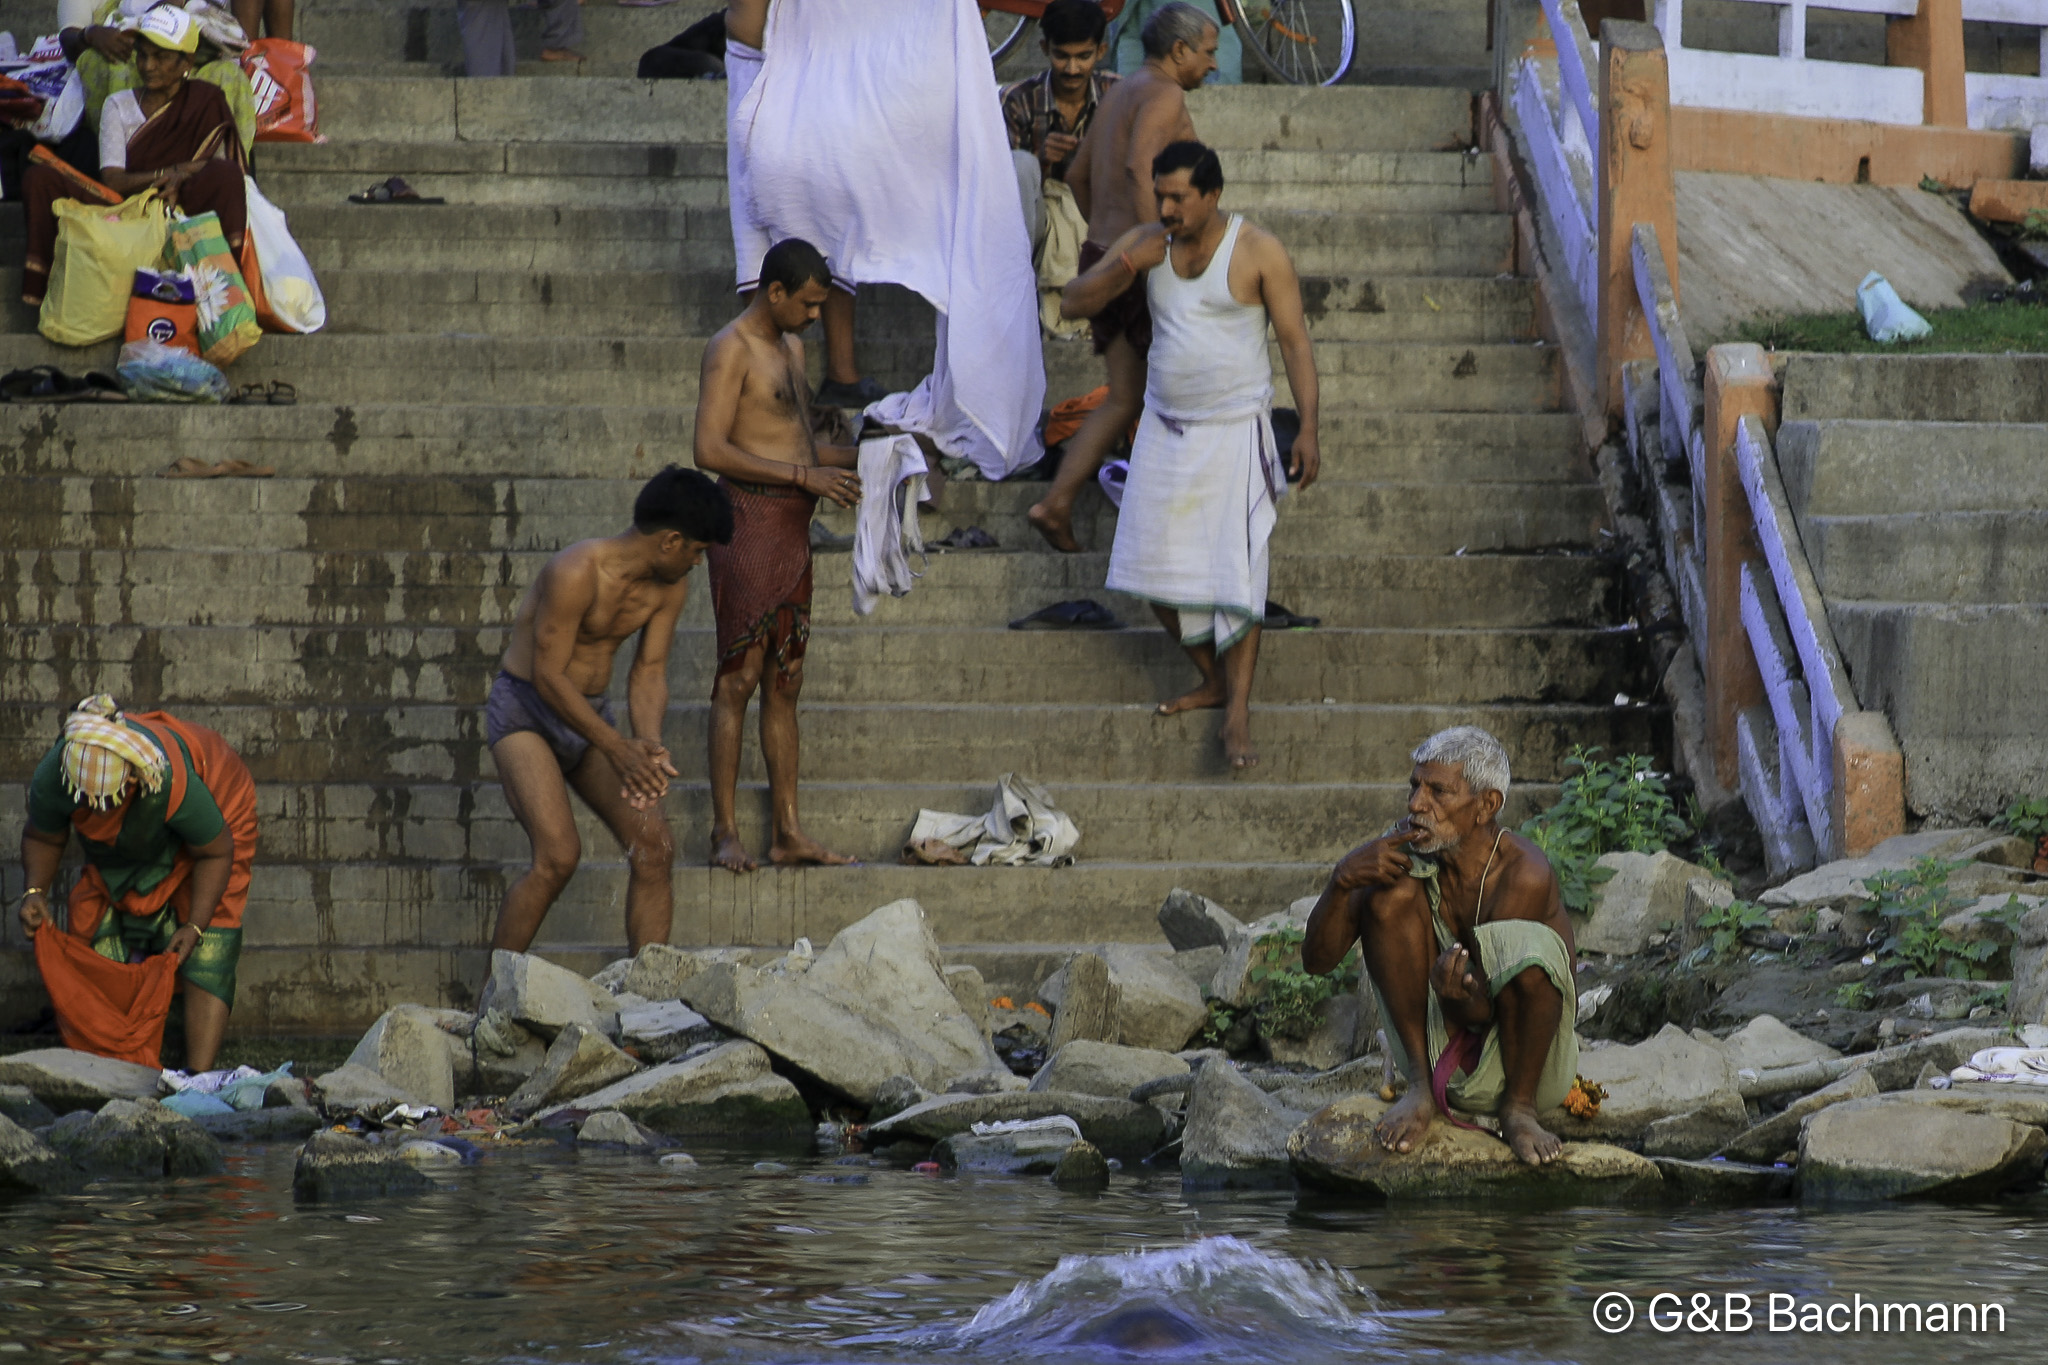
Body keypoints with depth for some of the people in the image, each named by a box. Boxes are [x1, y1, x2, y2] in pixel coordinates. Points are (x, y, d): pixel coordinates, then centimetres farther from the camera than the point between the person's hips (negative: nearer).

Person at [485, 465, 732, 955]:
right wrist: (616, 748, -27)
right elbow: (547, 675, -24)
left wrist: (650, 746, -21)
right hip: (524, 711, -7)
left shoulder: (671, 587, -1)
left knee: (654, 848, -7)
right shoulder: (577, 573, -26)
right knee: (558, 856, -24)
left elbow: (648, 672, -1)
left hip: (589, 716, 7)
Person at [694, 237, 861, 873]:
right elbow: (711, 450, -19)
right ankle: (725, 833, -6)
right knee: (738, 681, -8)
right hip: (748, 524, -9)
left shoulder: (791, 347, 17)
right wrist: (804, 475, -20)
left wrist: (855, 457, 8)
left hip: (792, 530, 9)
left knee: (785, 683, 8)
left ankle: (788, 832, 10)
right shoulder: (731, 349, -11)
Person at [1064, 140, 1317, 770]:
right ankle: (1212, 679, 24)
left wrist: (1308, 428, -14)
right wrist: (1123, 268, -18)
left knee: (1236, 571, -10)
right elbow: (1075, 302, 1)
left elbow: (1295, 341, -7)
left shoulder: (1258, 252, -9)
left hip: (1235, 433, -5)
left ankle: (1238, 713, -9)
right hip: (1165, 430, 5)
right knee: (1162, 571, 6)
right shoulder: (1146, 243, 3)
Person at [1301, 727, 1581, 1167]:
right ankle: (1421, 1090, -11)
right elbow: (1316, 960, -9)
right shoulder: (1403, 852, -10)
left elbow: (1482, 1013, -22)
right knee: (1392, 892, -17)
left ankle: (1520, 1106, -9)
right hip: (1441, 1056, 4)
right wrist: (1342, 880, -27)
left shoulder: (1524, 876, -23)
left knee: (1532, 948, -34)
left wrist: (1462, 996, -46)